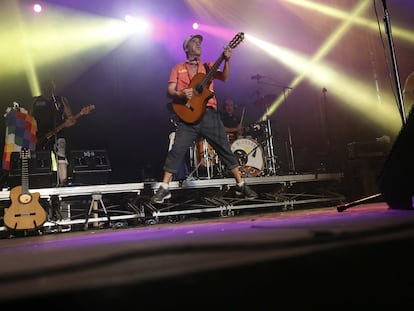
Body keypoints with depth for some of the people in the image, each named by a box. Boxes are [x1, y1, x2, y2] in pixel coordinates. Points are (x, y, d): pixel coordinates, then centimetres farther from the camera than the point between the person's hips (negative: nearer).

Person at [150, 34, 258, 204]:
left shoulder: (209, 66, 17)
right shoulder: (178, 68, 14)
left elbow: (224, 78, 0)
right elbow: (170, 91, 4)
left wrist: (226, 60, -17)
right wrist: (181, 95, -17)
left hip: (209, 114, 1)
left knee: (225, 149, 1)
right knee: (176, 151, -7)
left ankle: (241, 185, 9)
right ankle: (164, 189, 3)